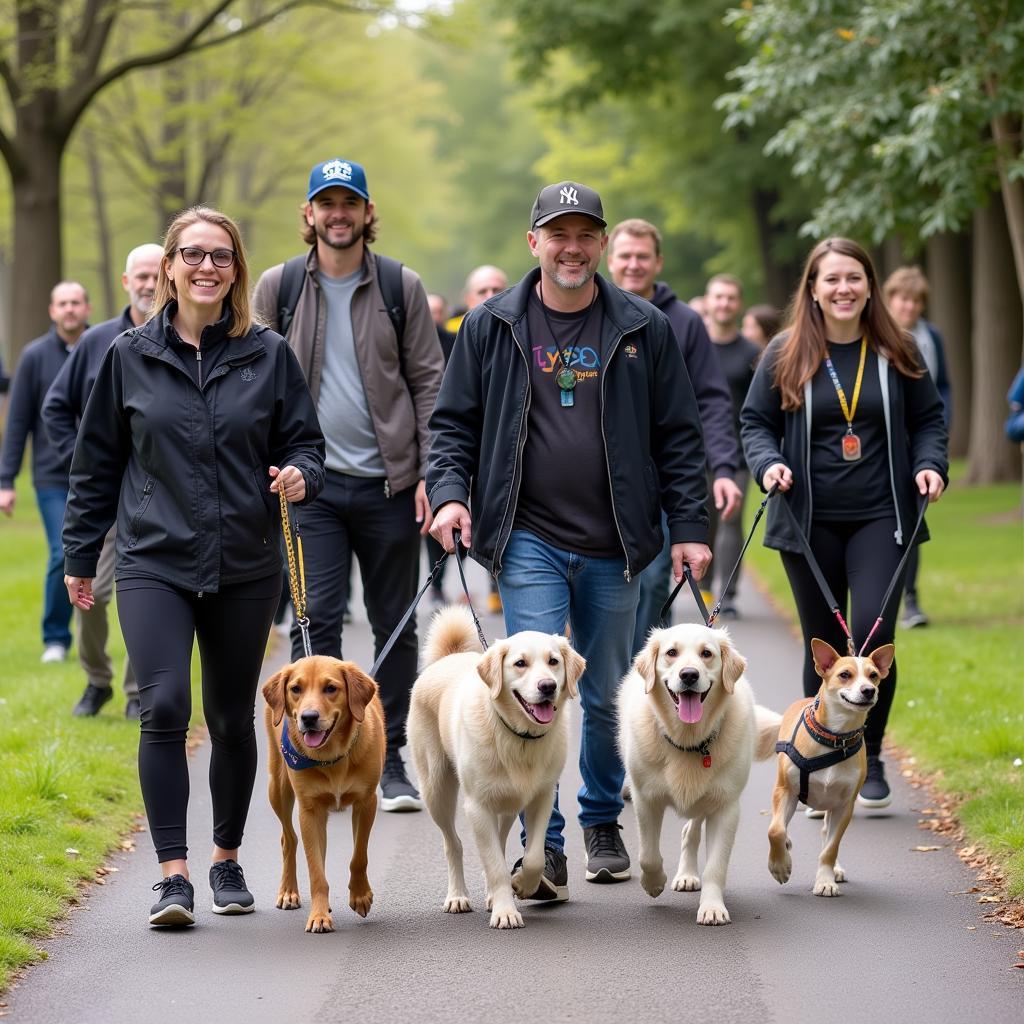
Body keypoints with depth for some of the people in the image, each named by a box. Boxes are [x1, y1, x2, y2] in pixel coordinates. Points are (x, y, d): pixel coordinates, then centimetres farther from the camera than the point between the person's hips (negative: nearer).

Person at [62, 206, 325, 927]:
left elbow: (305, 442, 8)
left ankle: (227, 861, 28)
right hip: (154, 564, -1)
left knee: (232, 719, 10)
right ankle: (173, 874, -13)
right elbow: (97, 464, 10)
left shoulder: (269, 355, 3)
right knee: (164, 707, -16)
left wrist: (300, 477, -15)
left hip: (246, 569, 1)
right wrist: (80, 556, 12)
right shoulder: (130, 357, 4)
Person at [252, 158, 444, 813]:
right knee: (317, 618, -7)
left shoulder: (401, 286, 2)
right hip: (310, 481, 0)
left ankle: (391, 759, 16)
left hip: (388, 481, 0)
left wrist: (430, 471, -5)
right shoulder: (278, 287, 4)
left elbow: (430, 382, 3)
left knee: (396, 624, 6)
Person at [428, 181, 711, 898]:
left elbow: (679, 435, 7)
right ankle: (544, 848, -10)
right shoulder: (491, 327, 4)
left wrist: (689, 527, 2)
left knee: (607, 697, 12)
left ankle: (604, 824, 32)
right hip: (529, 542, -1)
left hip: (614, 548, 2)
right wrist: (450, 492, -8)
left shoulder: (645, 330, 5)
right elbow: (453, 422, 8)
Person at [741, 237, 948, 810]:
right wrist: (768, 463, -10)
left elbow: (929, 418, 13)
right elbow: (755, 421, 8)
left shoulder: (896, 355, 4)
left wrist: (931, 463, -4)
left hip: (880, 518, 0)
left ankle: (870, 757, 4)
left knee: (874, 633, -14)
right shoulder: (785, 355, 2)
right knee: (824, 647, 6)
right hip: (810, 522, 0)